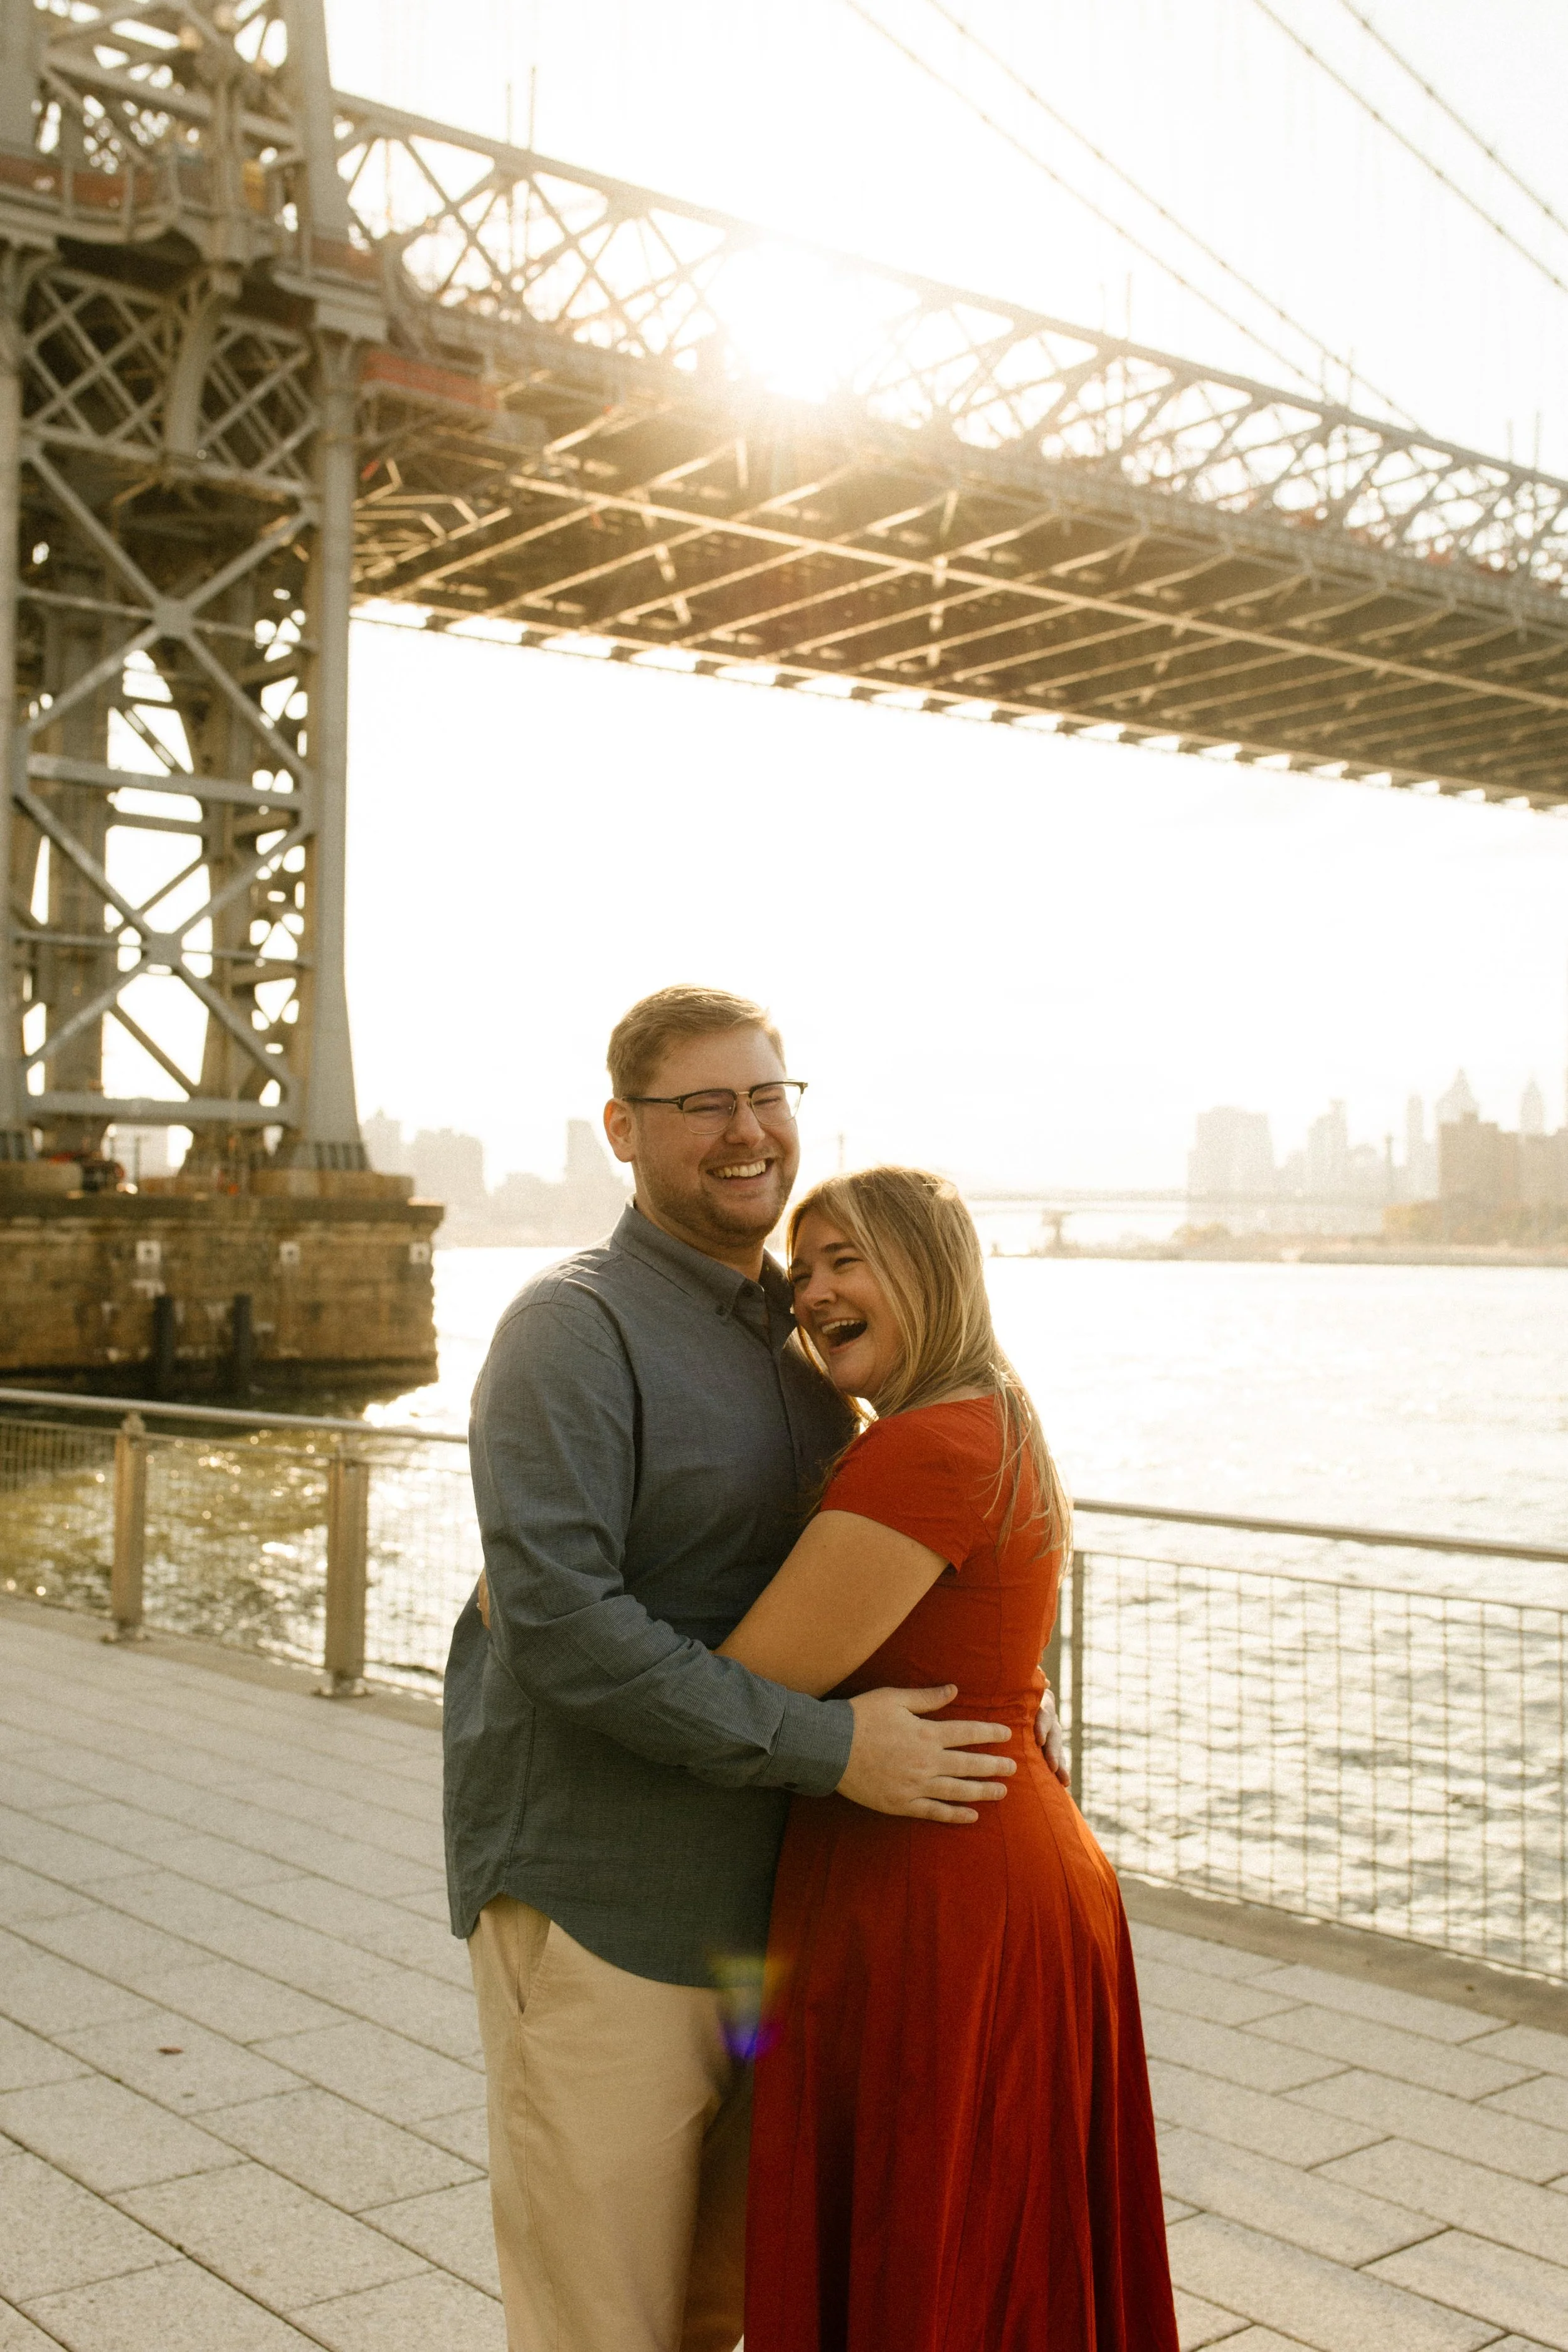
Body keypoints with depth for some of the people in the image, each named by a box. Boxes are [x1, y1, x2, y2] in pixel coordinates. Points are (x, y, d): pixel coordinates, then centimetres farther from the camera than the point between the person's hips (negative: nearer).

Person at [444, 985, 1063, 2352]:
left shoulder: (803, 1337, 11)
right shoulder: (577, 1327, -14)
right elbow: (558, 1618, -24)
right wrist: (828, 1746, -23)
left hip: (761, 1905, 7)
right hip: (599, 1911, -7)